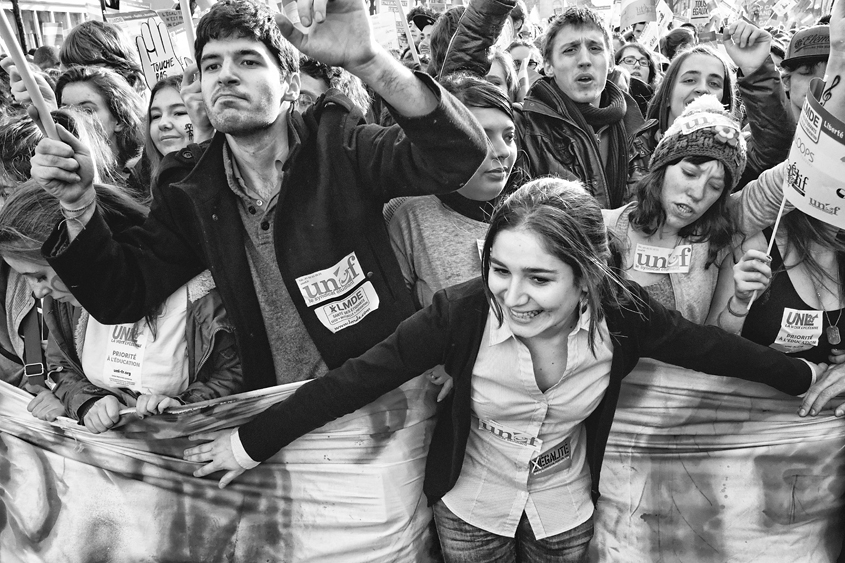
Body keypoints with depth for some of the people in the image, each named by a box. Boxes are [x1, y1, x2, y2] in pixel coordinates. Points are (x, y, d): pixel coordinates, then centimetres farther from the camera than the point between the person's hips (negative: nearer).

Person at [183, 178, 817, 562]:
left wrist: (802, 376, 5)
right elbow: (359, 376, -25)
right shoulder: (463, 312, -29)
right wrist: (253, 441, -22)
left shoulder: (623, 314, -24)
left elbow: (710, 346, -9)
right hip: (470, 509, -1)